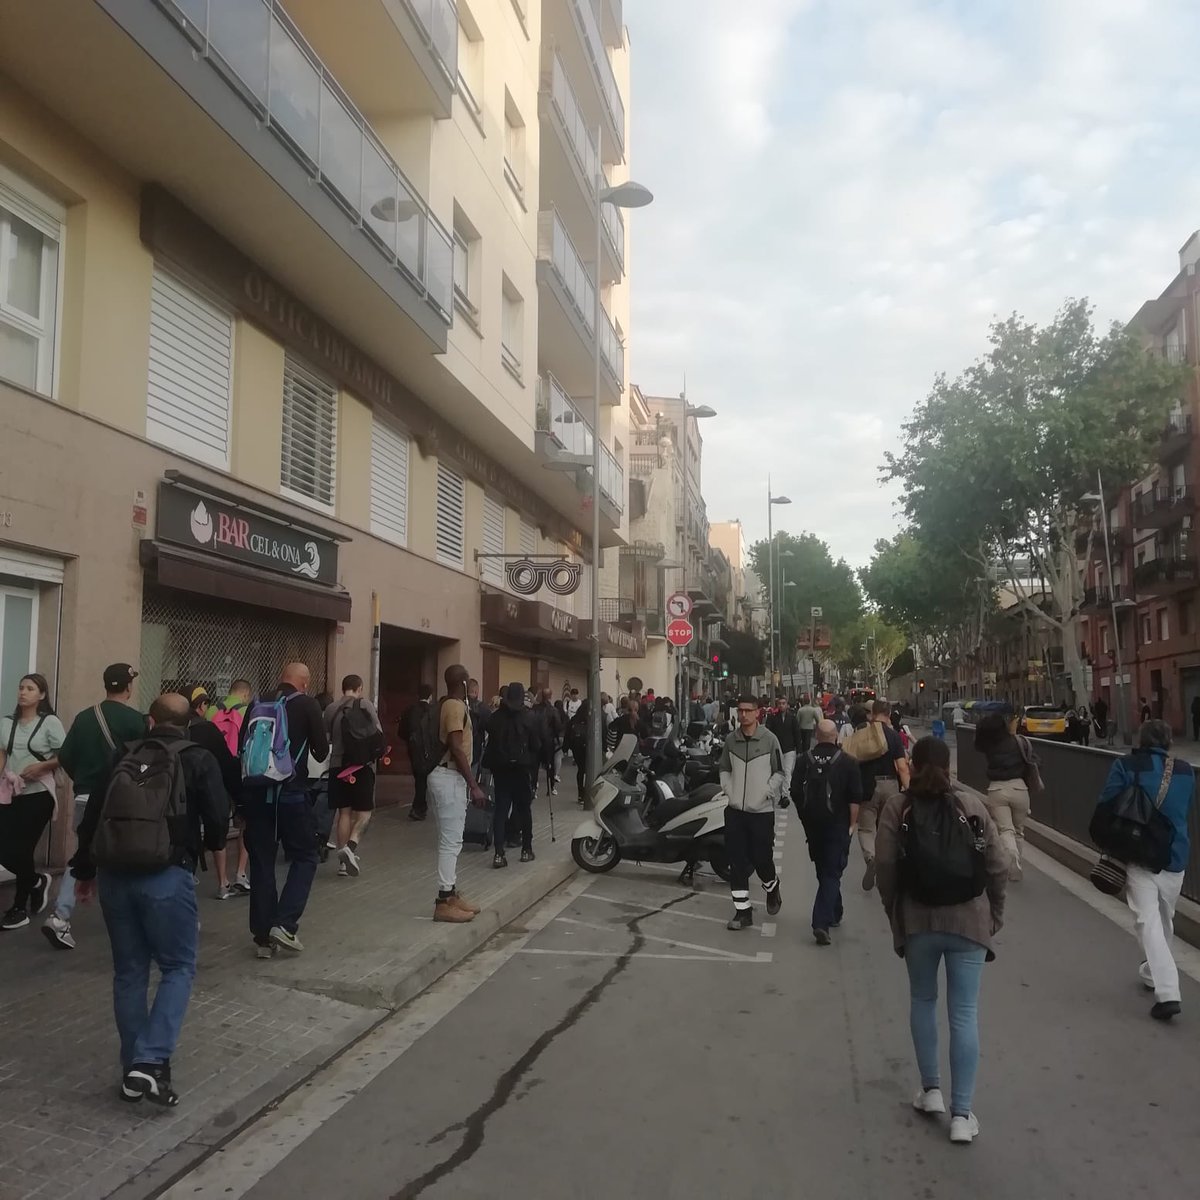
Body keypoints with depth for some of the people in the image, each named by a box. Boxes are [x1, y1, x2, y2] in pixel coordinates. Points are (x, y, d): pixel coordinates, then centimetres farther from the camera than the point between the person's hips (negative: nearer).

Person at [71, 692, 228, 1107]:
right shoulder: (199, 759, 3)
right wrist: (209, 845, 19)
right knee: (178, 968, 6)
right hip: (167, 875, -4)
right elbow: (218, 818, -4)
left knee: (129, 971, 14)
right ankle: (150, 1062, -8)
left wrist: (84, 869, 27)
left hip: (114, 873, 4)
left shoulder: (124, 756, 13)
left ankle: (133, 1068, 19)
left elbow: (91, 815, 15)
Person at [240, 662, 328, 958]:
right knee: (305, 856, 10)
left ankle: (263, 936, 13)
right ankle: (285, 924, -3)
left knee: (261, 862, 10)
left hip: (254, 792, 4)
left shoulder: (256, 706, 10)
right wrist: (312, 744, 21)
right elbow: (322, 751, 0)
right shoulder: (307, 705, -2)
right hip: (291, 792, -4)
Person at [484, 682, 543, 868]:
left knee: (500, 809, 2)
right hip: (521, 768, -2)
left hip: (500, 768, 2)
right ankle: (526, 849, 17)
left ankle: (498, 853, -8)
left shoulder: (496, 716, 1)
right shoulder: (528, 717, -7)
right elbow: (536, 744, -4)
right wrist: (534, 762, 11)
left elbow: (490, 741, 5)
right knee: (523, 809, 12)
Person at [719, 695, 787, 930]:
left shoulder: (769, 739, -7)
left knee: (761, 858, 2)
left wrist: (765, 794, -11)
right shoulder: (730, 739, 3)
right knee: (737, 862, 3)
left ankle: (772, 888, 35)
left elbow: (779, 772, -1)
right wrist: (729, 791, 2)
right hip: (735, 810, 3)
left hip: (762, 811, -3)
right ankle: (742, 911, 12)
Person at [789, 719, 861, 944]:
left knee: (823, 871, 20)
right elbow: (855, 798, -11)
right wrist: (852, 824, 0)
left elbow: (795, 793, 2)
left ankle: (833, 914, 35)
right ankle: (822, 922, -14)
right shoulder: (847, 762, -9)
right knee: (832, 873, -2)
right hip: (837, 825, -3)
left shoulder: (805, 760, -2)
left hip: (812, 824, 3)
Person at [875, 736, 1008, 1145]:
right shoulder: (971, 804, -4)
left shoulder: (897, 807, -5)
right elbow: (998, 866, -4)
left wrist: (895, 912, 5)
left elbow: (885, 866, -9)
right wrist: (993, 914, 10)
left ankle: (931, 1088, 28)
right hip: (968, 920, 0)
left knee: (922, 1001, 21)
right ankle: (961, 1114, 8)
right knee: (965, 1014, 5)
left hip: (917, 920, 0)